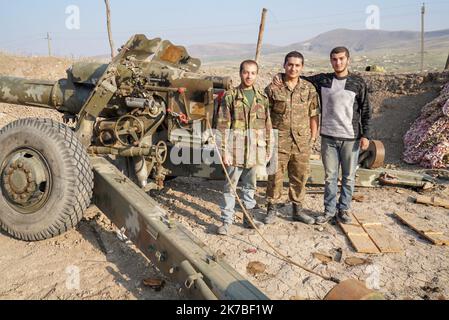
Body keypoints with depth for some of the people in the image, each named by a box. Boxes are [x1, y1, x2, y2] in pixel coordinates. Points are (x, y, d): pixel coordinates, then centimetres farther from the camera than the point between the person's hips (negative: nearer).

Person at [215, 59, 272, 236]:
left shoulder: (262, 98, 8)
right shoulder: (230, 96, -3)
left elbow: (267, 126, 11)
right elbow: (223, 126, -6)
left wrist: (268, 149, 10)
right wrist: (225, 151, -11)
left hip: (255, 150, 4)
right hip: (235, 149, -4)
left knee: (250, 185, 14)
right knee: (230, 185, 2)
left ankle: (248, 218, 27)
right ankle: (226, 221, 12)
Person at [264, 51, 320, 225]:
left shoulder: (309, 89, 5)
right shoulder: (273, 88, -2)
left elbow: (313, 115, 9)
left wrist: (313, 137, 5)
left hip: (302, 141, 3)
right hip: (278, 140, -2)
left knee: (300, 176, 12)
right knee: (275, 176, 4)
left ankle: (297, 209, 27)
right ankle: (272, 209, 20)